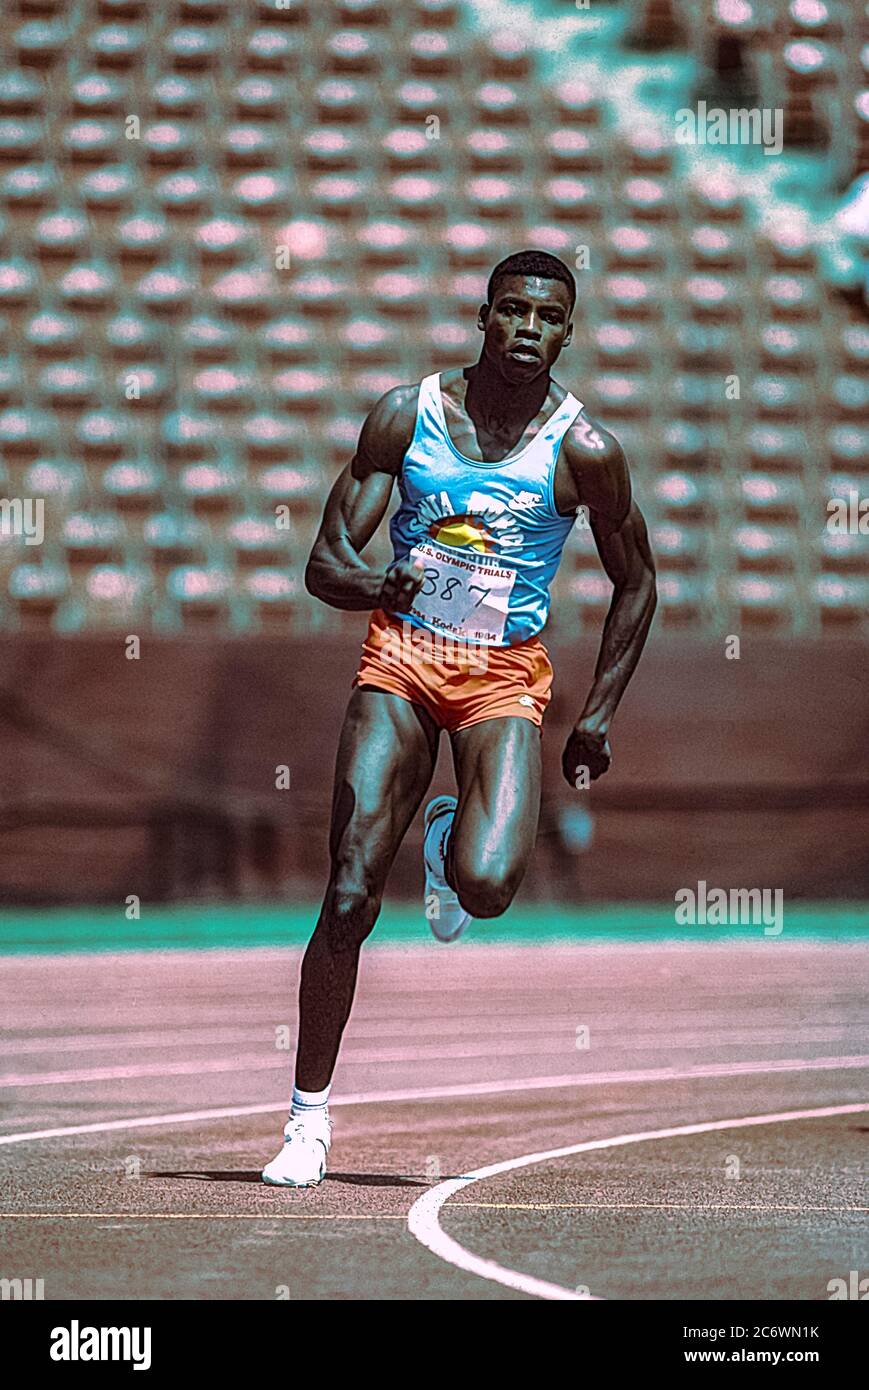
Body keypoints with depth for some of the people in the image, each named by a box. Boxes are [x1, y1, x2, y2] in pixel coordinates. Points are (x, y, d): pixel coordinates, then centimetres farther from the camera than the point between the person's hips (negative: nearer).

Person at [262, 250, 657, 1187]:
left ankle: (452, 844, 17)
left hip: (505, 677, -1)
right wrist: (378, 586, -29)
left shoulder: (584, 452, -7)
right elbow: (324, 565, -5)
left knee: (488, 887, -24)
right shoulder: (406, 415, -5)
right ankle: (310, 1116, 3)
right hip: (401, 660, 1)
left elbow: (634, 585, 7)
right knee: (350, 898, -10)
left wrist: (598, 717, 2)